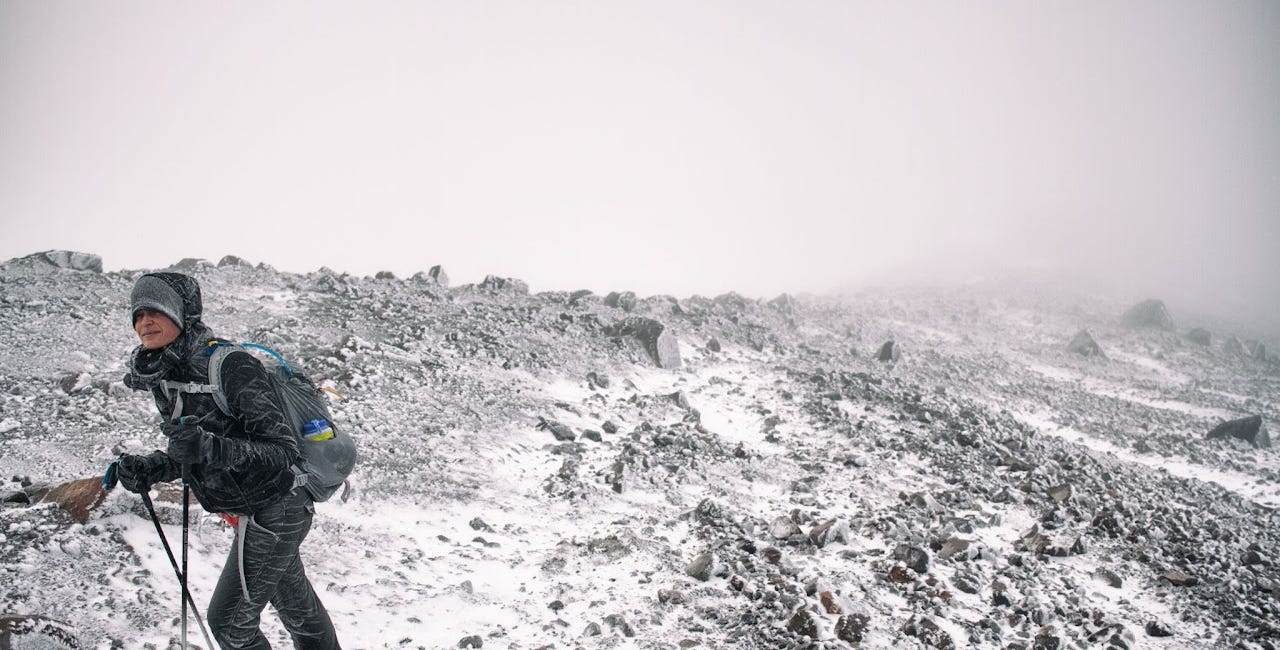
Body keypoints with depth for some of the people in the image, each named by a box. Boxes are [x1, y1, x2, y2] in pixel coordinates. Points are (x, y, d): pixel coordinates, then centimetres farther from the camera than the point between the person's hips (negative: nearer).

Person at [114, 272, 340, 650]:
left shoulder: (229, 365, -26)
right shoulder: (164, 378, 1)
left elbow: (282, 450, -28)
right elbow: (193, 457, 12)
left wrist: (210, 447, -41)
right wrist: (148, 469, -6)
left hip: (273, 512, -9)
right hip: (253, 512, 9)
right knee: (296, 606, 25)